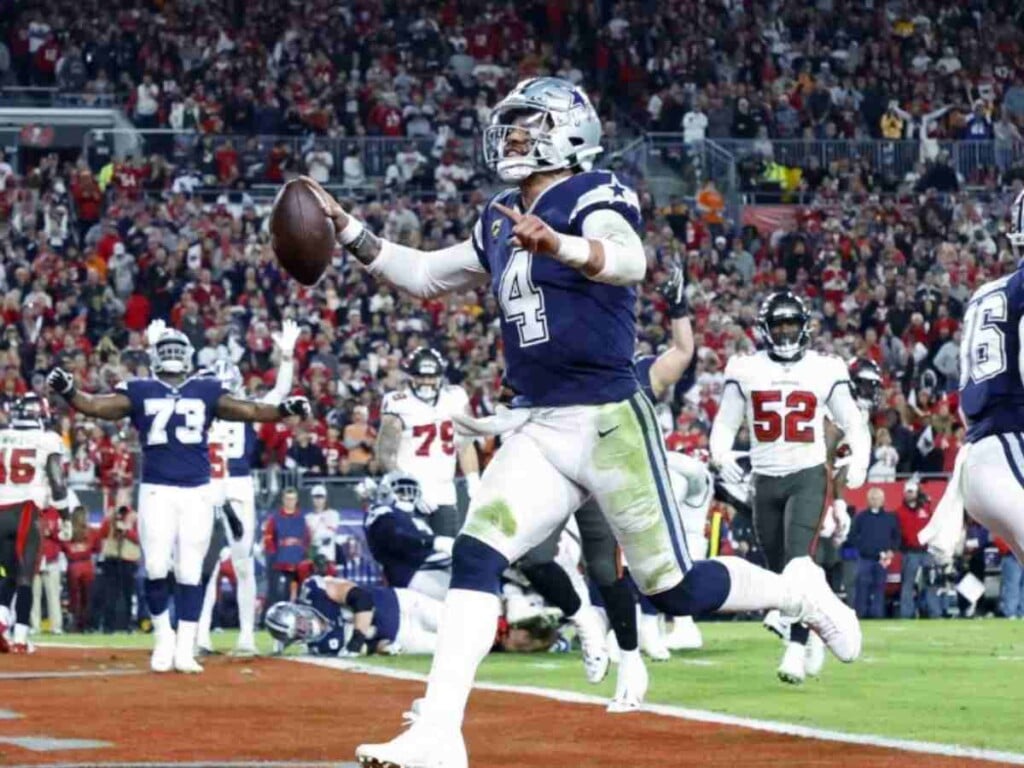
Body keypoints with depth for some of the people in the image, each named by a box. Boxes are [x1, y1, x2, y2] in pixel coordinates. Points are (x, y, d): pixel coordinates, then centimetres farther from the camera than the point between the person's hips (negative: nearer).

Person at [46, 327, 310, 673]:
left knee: (189, 573, 2)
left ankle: (184, 649, 7)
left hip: (196, 493, 1)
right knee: (156, 568, -9)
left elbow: (248, 411, 4)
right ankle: (163, 636, 13)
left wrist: (283, 410, -11)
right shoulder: (140, 392, 7)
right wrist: (68, 391, -22)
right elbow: (97, 406, -4)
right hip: (157, 491, -1)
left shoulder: (206, 392, 11)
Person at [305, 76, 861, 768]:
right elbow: (425, 275, 26)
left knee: (676, 589, 0)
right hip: (539, 430, 7)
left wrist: (558, 246, -51)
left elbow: (630, 262, -31)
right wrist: (347, 229, 16)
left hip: (609, 424, -7)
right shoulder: (500, 224, 15)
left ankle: (801, 592, 28)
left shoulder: (592, 198, -9)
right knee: (476, 559, -12)